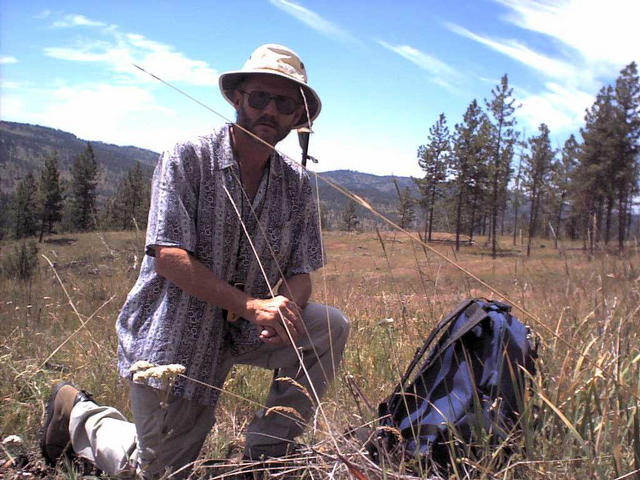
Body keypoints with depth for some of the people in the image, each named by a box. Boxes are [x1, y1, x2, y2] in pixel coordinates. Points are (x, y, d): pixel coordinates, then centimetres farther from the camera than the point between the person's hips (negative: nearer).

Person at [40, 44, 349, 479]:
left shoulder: (297, 184, -1)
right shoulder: (186, 159, -14)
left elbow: (301, 273, -1)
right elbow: (169, 257, -21)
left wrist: (287, 308, -25)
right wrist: (251, 305, -30)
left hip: (245, 329, 4)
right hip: (174, 334, -4)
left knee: (330, 327, -19)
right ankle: (78, 412, 33)